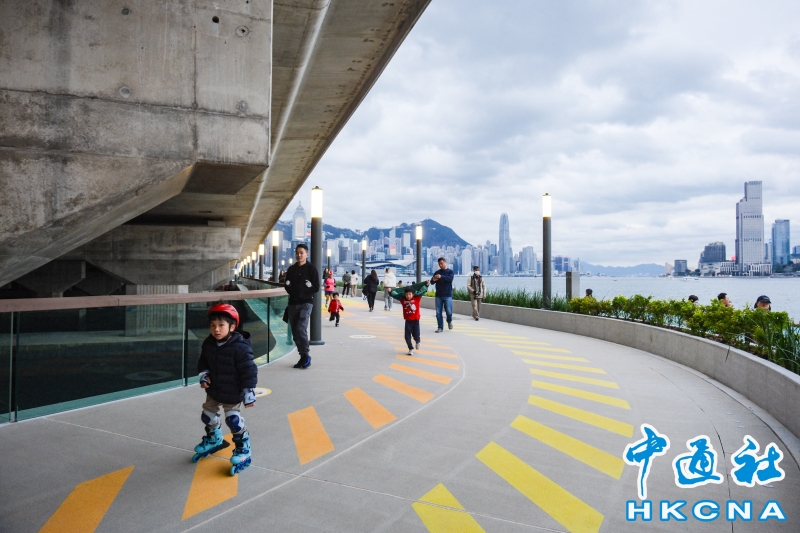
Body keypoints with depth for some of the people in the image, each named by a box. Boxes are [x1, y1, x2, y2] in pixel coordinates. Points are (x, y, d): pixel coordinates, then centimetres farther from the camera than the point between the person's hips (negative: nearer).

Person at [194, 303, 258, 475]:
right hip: (214, 391, 8)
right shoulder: (208, 344, -7)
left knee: (234, 421, -7)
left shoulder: (240, 348, -28)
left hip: (233, 394, -7)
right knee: (208, 416, 21)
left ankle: (243, 451, 12)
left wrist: (249, 394, -21)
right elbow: (203, 361, 12)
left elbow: (249, 371, -23)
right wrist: (204, 375, -4)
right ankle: (213, 440, 49)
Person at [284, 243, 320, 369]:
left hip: (306, 303, -6)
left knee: (301, 328, -19)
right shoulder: (291, 269, 13)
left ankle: (306, 356, -5)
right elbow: (287, 285, 17)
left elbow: (316, 288, -6)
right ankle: (303, 357, 16)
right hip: (293, 303, 6)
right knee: (295, 332, 6)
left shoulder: (312, 269, -3)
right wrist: (292, 291, -1)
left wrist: (303, 292, -9)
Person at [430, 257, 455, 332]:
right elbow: (432, 282, 7)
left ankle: (449, 321, 24)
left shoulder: (450, 272, 3)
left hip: (447, 295, -3)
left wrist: (441, 277, -29)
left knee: (449, 311, -7)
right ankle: (440, 327, 9)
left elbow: (450, 279, -16)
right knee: (438, 312, 0)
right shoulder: (437, 272, 11)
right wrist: (433, 280, -17)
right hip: (438, 295, 3)